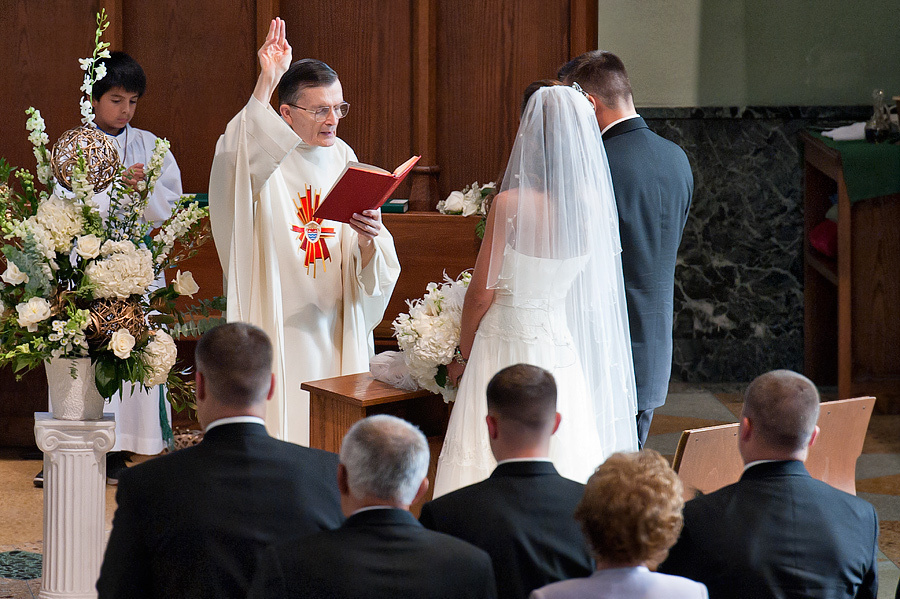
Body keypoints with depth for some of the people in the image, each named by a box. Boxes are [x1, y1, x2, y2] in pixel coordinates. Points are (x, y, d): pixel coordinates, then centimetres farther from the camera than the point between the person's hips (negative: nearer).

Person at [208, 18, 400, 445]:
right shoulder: (265, 158, -5)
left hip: (334, 326, 5)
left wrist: (368, 239, -15)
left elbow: (366, 268, 9)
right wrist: (267, 81, -38)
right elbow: (235, 155, -33)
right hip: (276, 326, -5)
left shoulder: (343, 159, 10)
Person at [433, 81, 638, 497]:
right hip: (562, 349, 5)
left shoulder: (510, 204, -16)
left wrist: (462, 355, 3)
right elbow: (591, 293, 8)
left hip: (507, 342, -5)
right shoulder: (593, 206, -3)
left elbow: (481, 294, -10)